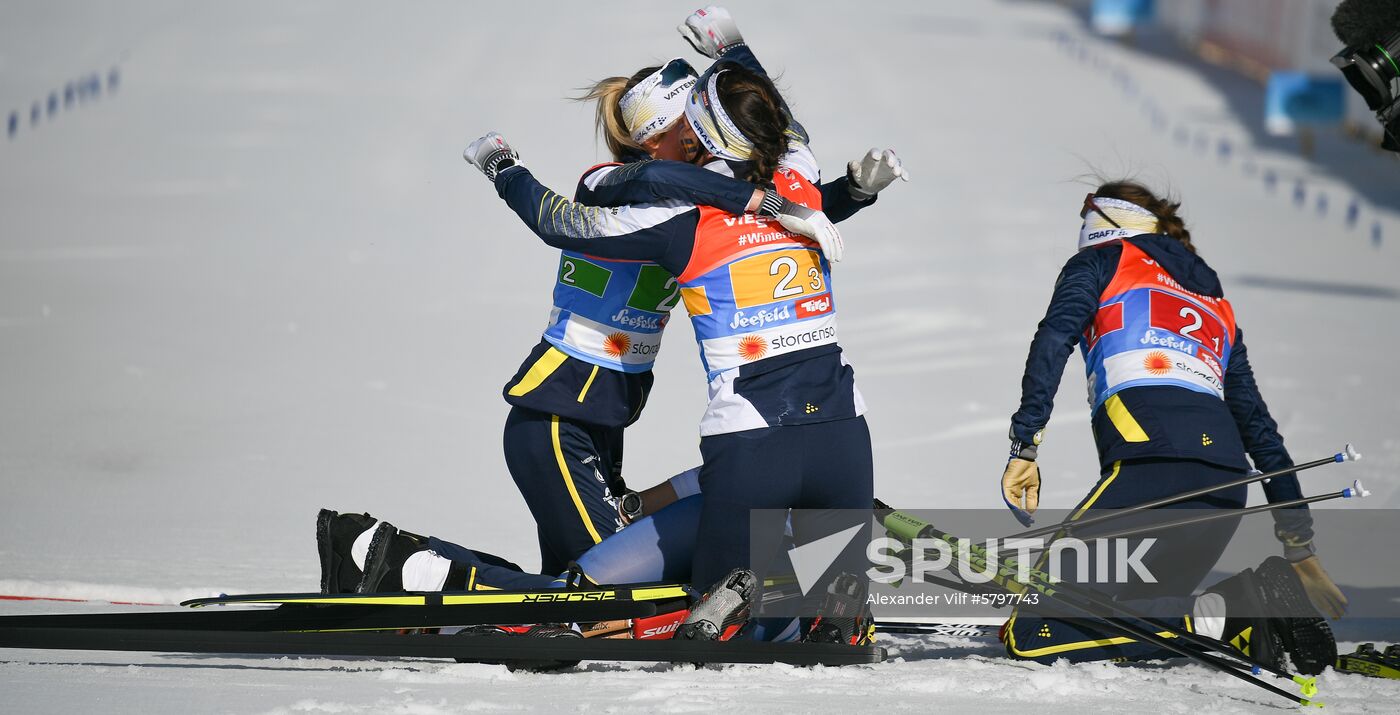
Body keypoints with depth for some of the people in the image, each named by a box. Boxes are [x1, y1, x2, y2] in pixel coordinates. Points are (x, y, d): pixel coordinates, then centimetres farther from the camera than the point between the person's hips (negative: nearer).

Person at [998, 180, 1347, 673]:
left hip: (1151, 463, -7)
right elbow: (1261, 431, 32)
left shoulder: (1101, 262, 20)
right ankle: (1261, 604, -4)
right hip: (1225, 485, 7)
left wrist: (1025, 444, -9)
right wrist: (1300, 546, 31)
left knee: (1031, 632, -8)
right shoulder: (1217, 302, 35)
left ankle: (1220, 618, -22)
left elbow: (1054, 340, -1)